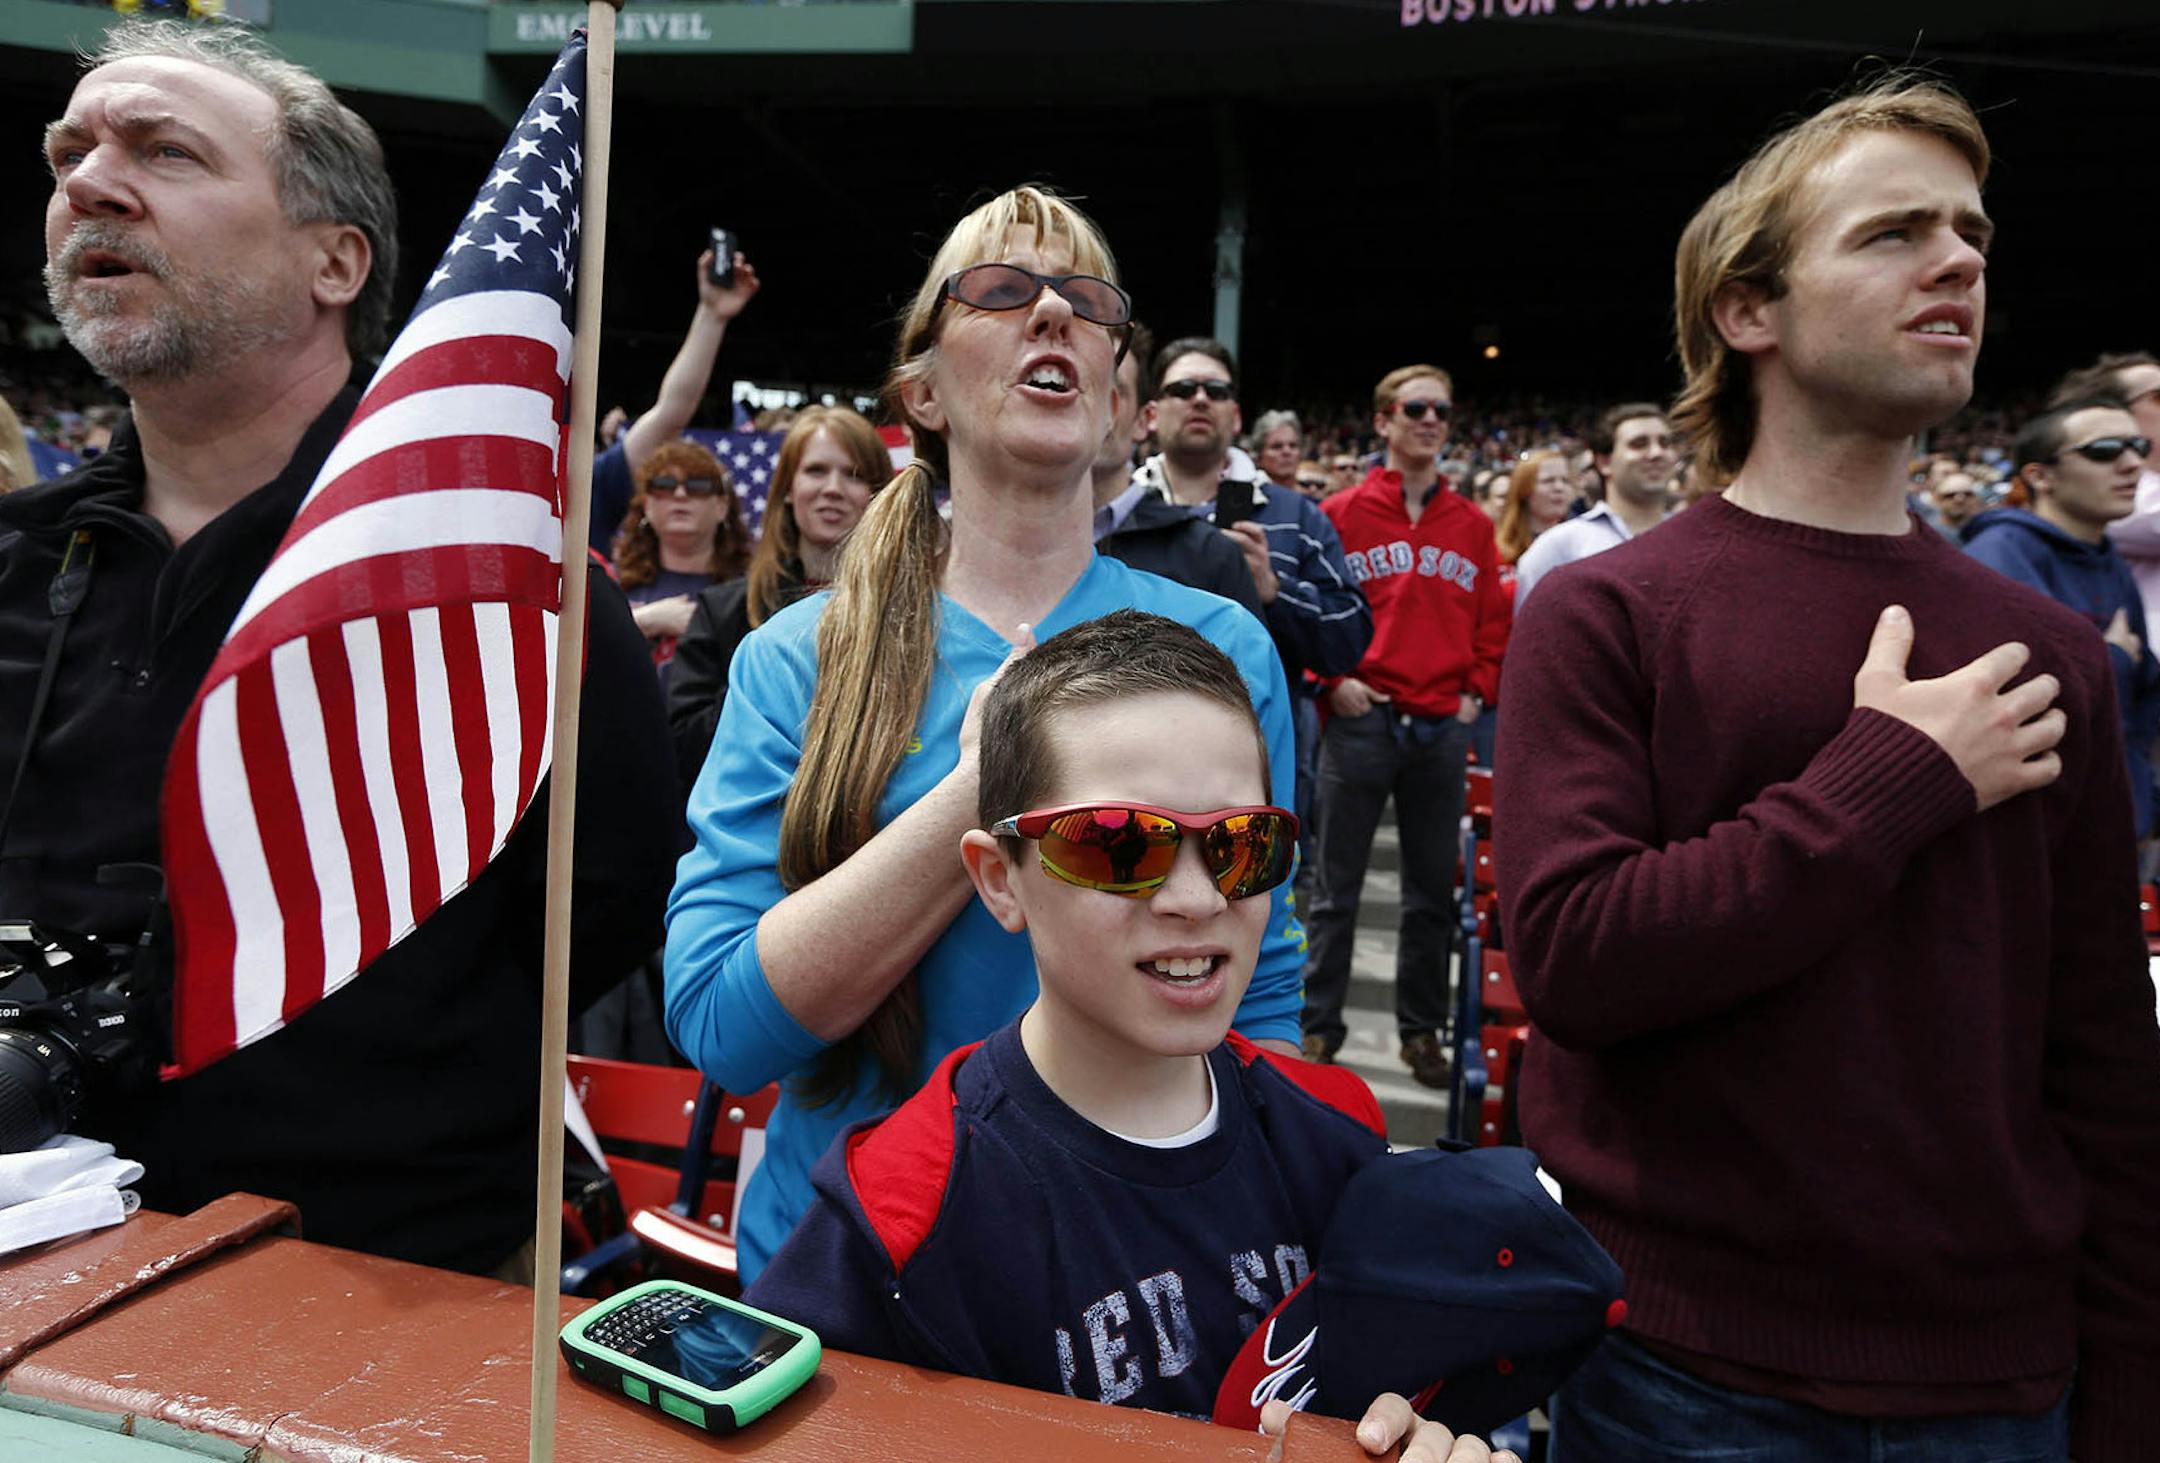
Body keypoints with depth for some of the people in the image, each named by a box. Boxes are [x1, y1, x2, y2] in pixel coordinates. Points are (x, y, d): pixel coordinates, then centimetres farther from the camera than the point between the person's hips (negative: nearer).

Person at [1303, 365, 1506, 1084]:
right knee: (1336, 888, 4)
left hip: (1443, 728, 3)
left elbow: (1494, 619, 14)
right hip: (1360, 721, -3)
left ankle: (1422, 1029, 24)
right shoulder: (1341, 515, 1)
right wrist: (1332, 679, -9)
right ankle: (1320, 1025, 15)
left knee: (1433, 890, 11)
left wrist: (1478, 689, 3)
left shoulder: (1473, 525, 11)